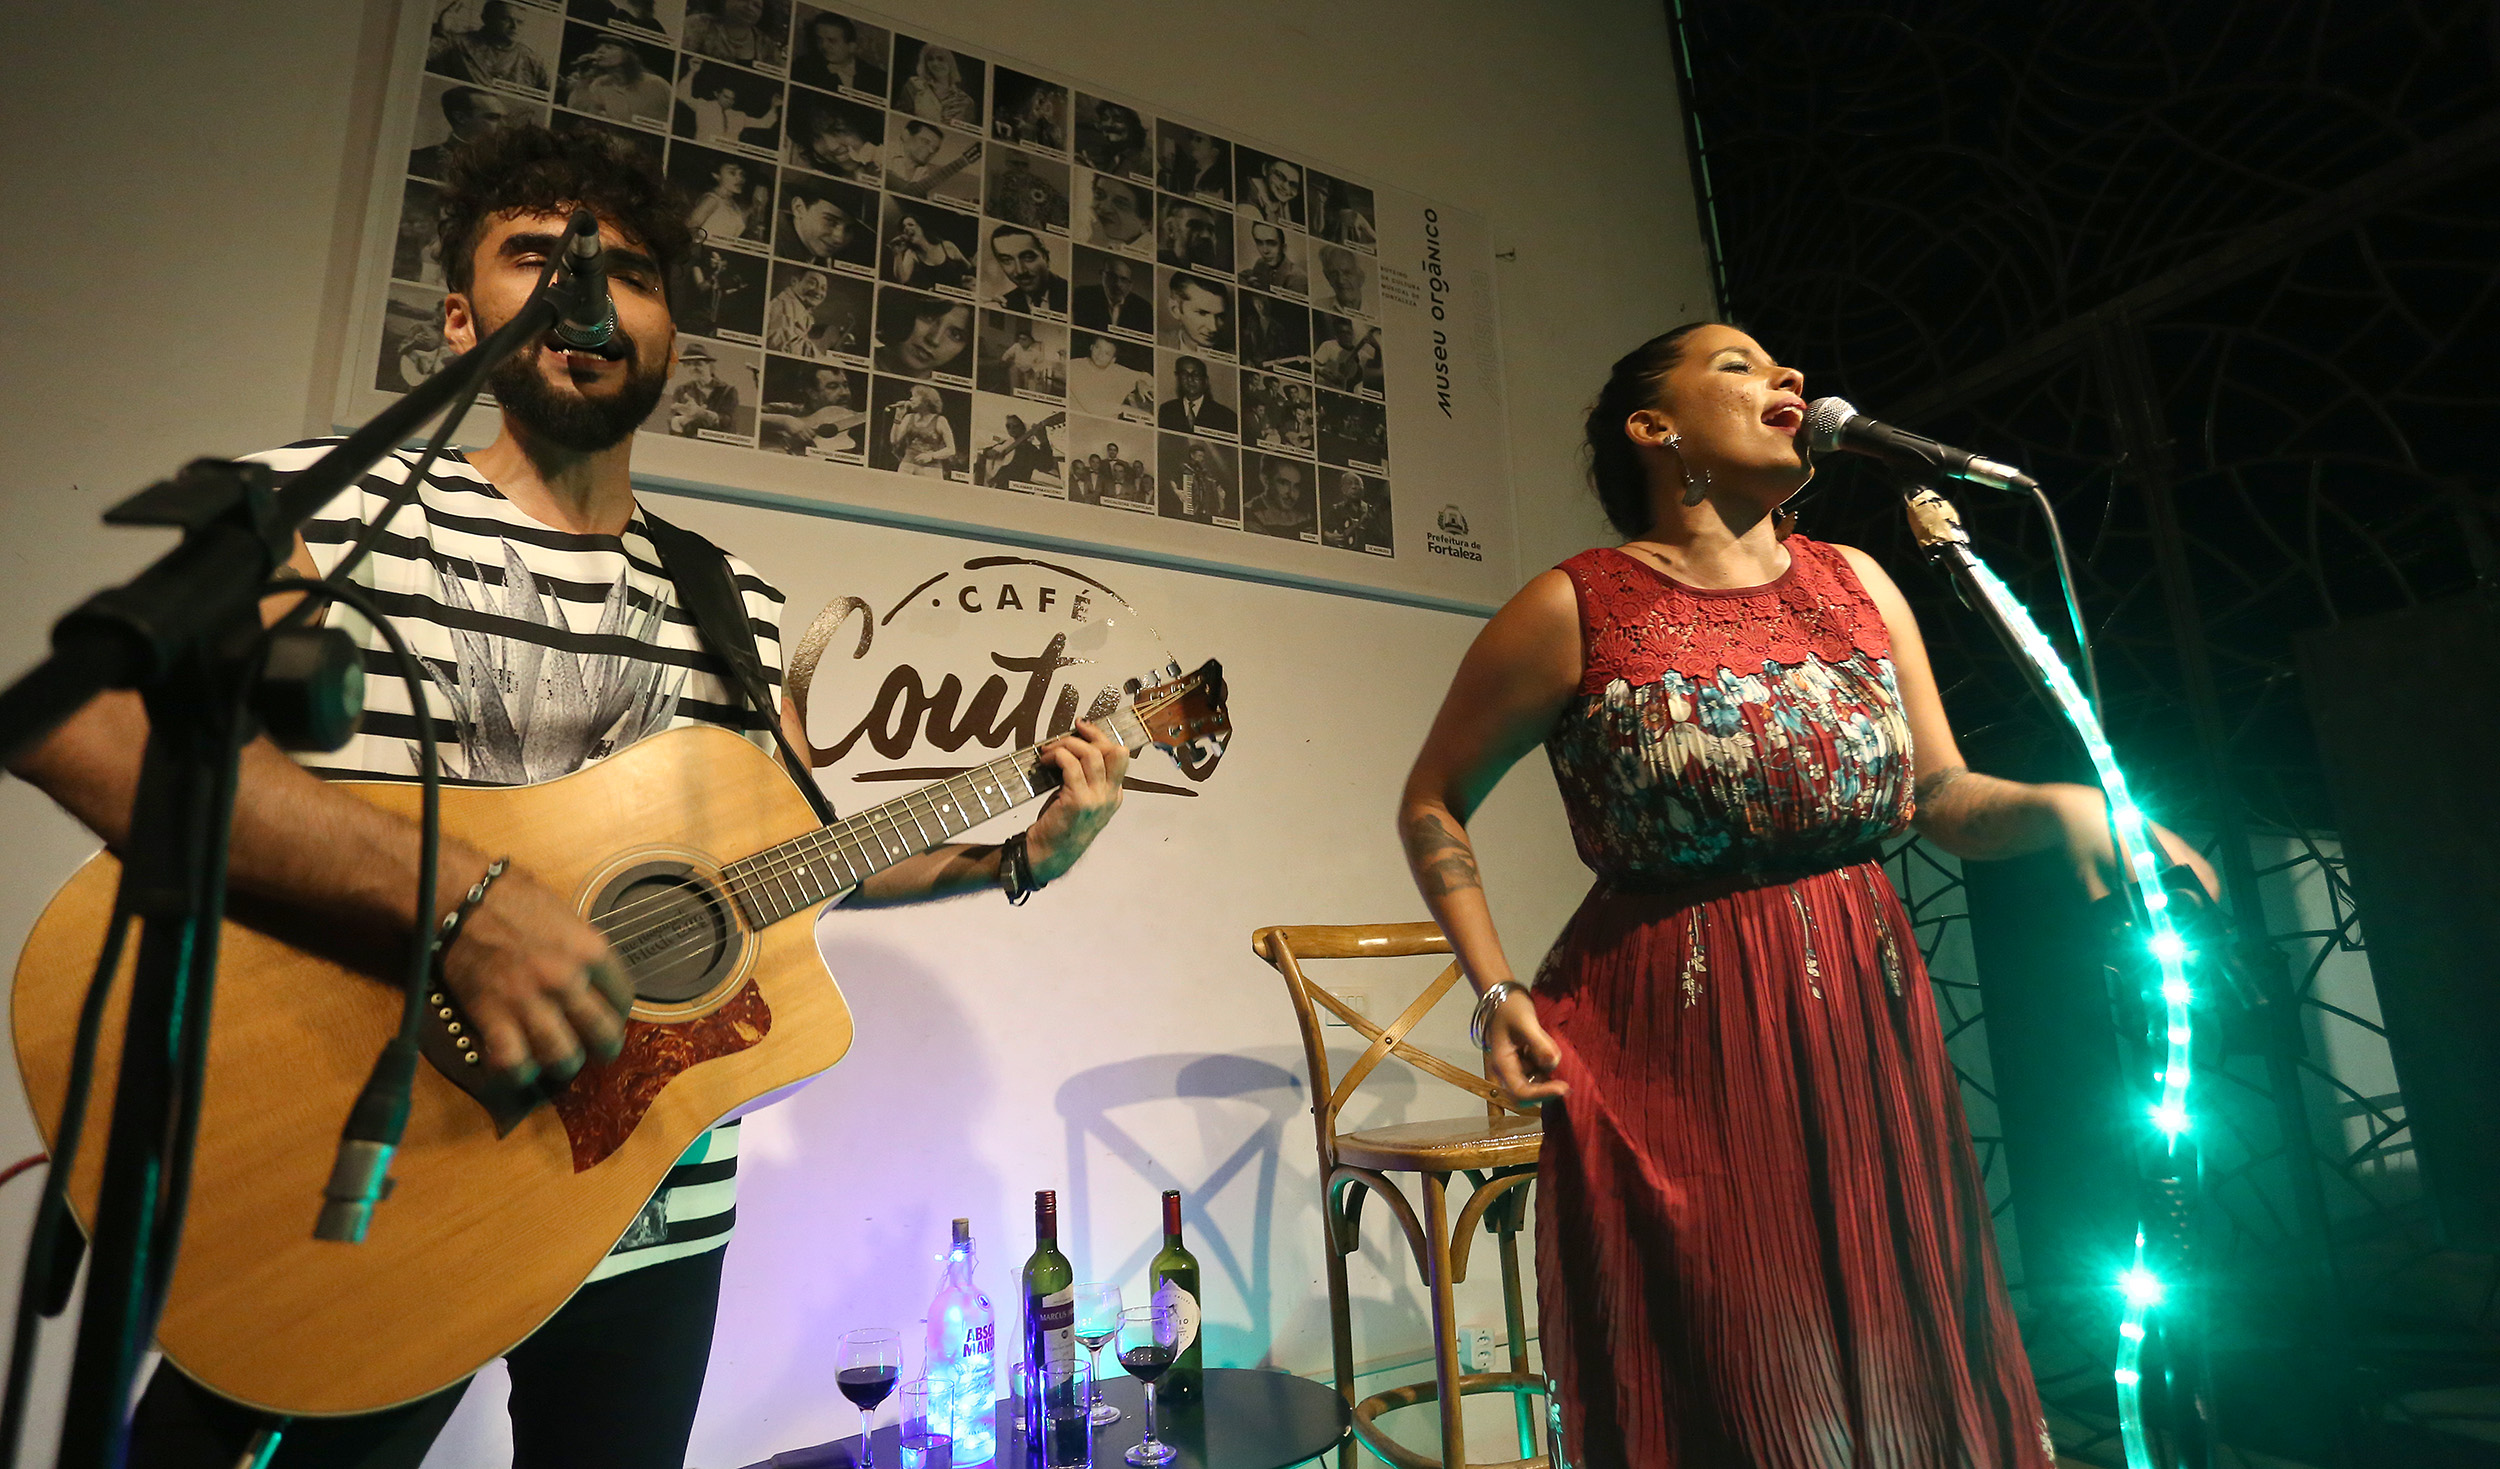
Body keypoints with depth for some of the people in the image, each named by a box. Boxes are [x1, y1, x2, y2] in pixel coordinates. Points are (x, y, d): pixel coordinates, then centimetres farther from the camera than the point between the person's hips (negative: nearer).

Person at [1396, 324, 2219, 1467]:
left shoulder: (1857, 584, 7)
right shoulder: (1576, 610, -8)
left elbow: (1945, 800, 12)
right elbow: (1432, 802, -1)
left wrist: (2063, 804, -9)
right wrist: (1498, 992, -9)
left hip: (1873, 1034, 5)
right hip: (1674, 1058, -5)